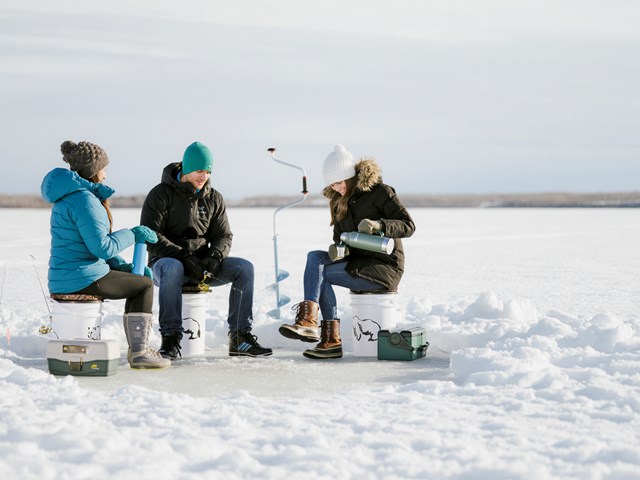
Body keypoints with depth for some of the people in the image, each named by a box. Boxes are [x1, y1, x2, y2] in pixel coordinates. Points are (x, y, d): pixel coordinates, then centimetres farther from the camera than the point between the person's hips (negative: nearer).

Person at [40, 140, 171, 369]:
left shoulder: (69, 197, 18)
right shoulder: (84, 200, -17)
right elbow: (102, 247, -21)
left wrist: (124, 266, 13)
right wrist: (133, 234, -6)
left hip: (64, 277, 10)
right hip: (82, 278, -10)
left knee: (137, 280, 22)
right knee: (145, 284, 2)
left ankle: (137, 349, 21)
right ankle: (138, 352, -2)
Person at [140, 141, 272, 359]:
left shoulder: (214, 198, 11)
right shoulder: (161, 194, -5)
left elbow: (224, 235, 9)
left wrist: (215, 256, -15)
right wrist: (183, 257, -24)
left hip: (202, 264, 5)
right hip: (166, 261, -5)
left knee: (244, 268, -17)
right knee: (173, 269, -41)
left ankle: (240, 338, -18)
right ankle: (170, 339, -35)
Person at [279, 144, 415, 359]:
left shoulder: (380, 192, -8)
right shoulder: (340, 202, 13)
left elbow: (408, 225, -12)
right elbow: (339, 237, 15)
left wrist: (378, 225, -30)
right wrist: (338, 248, -11)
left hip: (385, 267, -7)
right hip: (358, 262, 7)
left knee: (319, 273, -17)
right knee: (315, 256, -14)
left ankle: (331, 339, -18)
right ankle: (309, 322, -25)